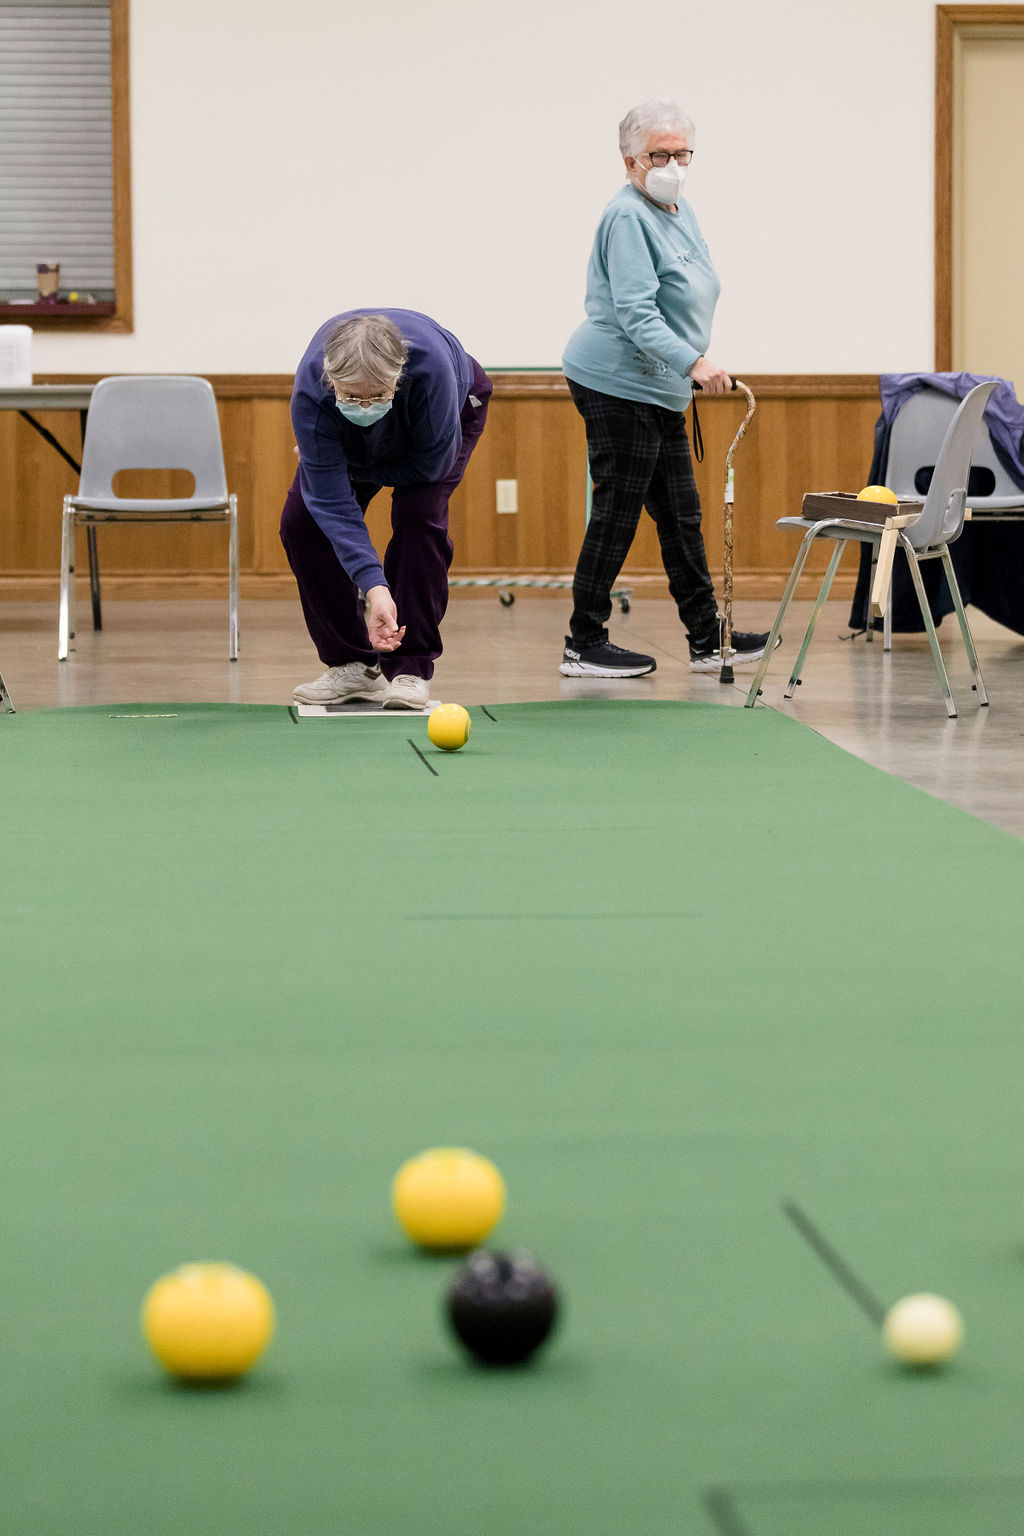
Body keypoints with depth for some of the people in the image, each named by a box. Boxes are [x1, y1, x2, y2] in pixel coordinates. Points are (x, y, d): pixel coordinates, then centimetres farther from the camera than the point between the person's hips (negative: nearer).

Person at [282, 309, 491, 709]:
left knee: (418, 514, -25)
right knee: (301, 522, -12)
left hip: (453, 410, -2)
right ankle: (352, 665, -2)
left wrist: (351, 470, -22)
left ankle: (410, 669, -17)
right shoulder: (310, 393, -42)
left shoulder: (430, 363, -47)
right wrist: (373, 586, -50)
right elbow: (332, 502, -40)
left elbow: (433, 462, -31)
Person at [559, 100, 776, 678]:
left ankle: (707, 639, 18)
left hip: (659, 390, 10)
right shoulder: (628, 218, -16)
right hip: (619, 385, -10)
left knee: (681, 513, 12)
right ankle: (584, 646, 0)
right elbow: (635, 311, -25)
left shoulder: (680, 211, 14)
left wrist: (693, 367, 27)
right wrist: (693, 362, -32)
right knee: (617, 511, -6)